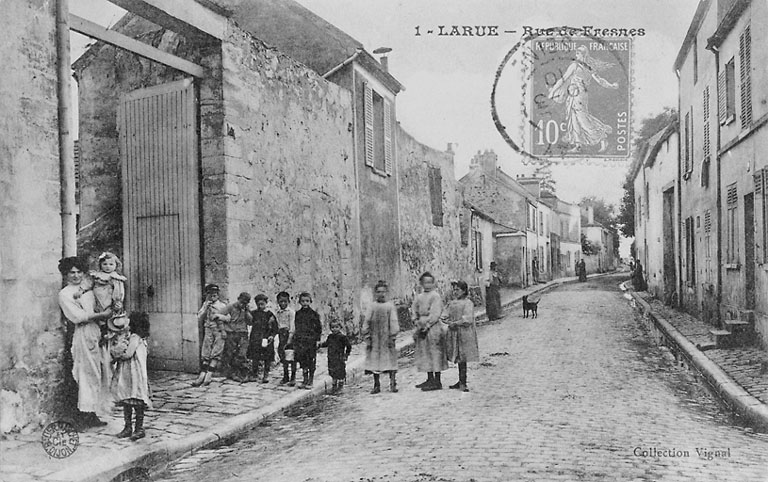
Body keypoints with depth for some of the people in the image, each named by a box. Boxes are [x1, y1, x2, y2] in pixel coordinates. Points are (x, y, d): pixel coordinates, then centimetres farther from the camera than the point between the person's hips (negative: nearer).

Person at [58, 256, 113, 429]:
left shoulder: (87, 286, 17)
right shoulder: (64, 294, 0)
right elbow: (78, 317, -10)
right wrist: (102, 314, -7)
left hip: (99, 332, 7)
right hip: (84, 335, -7)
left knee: (101, 374, 6)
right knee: (88, 374, -7)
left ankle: (93, 415, 13)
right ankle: (85, 416, 0)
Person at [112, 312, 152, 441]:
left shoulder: (135, 337, -14)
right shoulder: (140, 337, 14)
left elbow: (128, 354, -19)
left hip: (134, 374, -10)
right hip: (126, 374, 10)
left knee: (137, 402, -2)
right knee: (126, 402, 12)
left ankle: (139, 429, 5)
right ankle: (127, 428, 20)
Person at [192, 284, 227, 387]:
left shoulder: (223, 305, 6)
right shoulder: (205, 304, 14)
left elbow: (230, 318, 3)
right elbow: (199, 320, 8)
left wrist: (219, 316, -8)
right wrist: (205, 308, -4)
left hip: (220, 331, -2)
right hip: (208, 331, 3)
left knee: (215, 354, -8)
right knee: (205, 354, -3)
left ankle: (208, 376, -7)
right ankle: (202, 376, -4)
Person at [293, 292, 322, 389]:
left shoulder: (314, 314, -2)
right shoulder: (298, 313, 9)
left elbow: (319, 327, 1)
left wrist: (317, 339, -5)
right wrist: (295, 338, 13)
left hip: (311, 340, -3)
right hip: (300, 341, 3)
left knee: (311, 361, 1)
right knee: (302, 360, 6)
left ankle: (310, 381, 11)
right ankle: (305, 379, 17)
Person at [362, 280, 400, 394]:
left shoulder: (390, 306, 3)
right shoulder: (372, 307, 7)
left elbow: (394, 322, 0)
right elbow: (366, 323, 6)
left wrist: (393, 337, -8)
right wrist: (367, 338, -1)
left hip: (386, 337, -2)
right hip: (375, 338, 2)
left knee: (390, 359, -3)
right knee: (374, 360, 3)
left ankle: (393, 384, 5)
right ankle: (376, 385, 13)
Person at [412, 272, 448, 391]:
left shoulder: (435, 296, -9)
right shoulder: (419, 297, 12)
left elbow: (435, 315, -15)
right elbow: (415, 312, 16)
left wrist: (426, 326, -17)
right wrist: (417, 324, 1)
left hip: (433, 328, -7)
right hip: (423, 328, 7)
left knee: (435, 354, -4)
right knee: (425, 354, 11)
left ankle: (437, 382, 1)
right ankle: (430, 379, 21)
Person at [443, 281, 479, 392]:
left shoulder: (468, 303, -5)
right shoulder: (452, 303, 16)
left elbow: (467, 319, -15)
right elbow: (444, 316, 10)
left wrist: (455, 323, -13)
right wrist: (449, 322, -9)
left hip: (464, 333, -6)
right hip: (453, 333, 6)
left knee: (462, 358, -6)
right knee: (458, 358, 10)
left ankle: (463, 383, 0)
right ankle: (461, 381, 18)